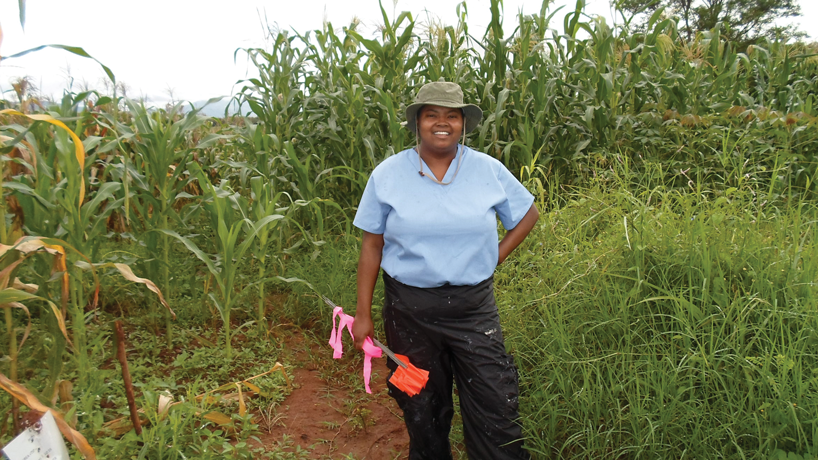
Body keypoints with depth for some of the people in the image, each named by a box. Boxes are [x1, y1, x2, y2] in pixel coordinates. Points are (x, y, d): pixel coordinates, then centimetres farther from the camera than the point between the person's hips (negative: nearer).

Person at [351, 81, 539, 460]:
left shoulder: (489, 170, -1)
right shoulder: (388, 174, -2)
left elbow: (528, 215, 13)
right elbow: (372, 245, 0)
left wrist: (494, 257, 0)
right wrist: (363, 314, -1)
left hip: (474, 306, 0)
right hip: (409, 308, 0)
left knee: (494, 411, 2)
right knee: (422, 410, 16)